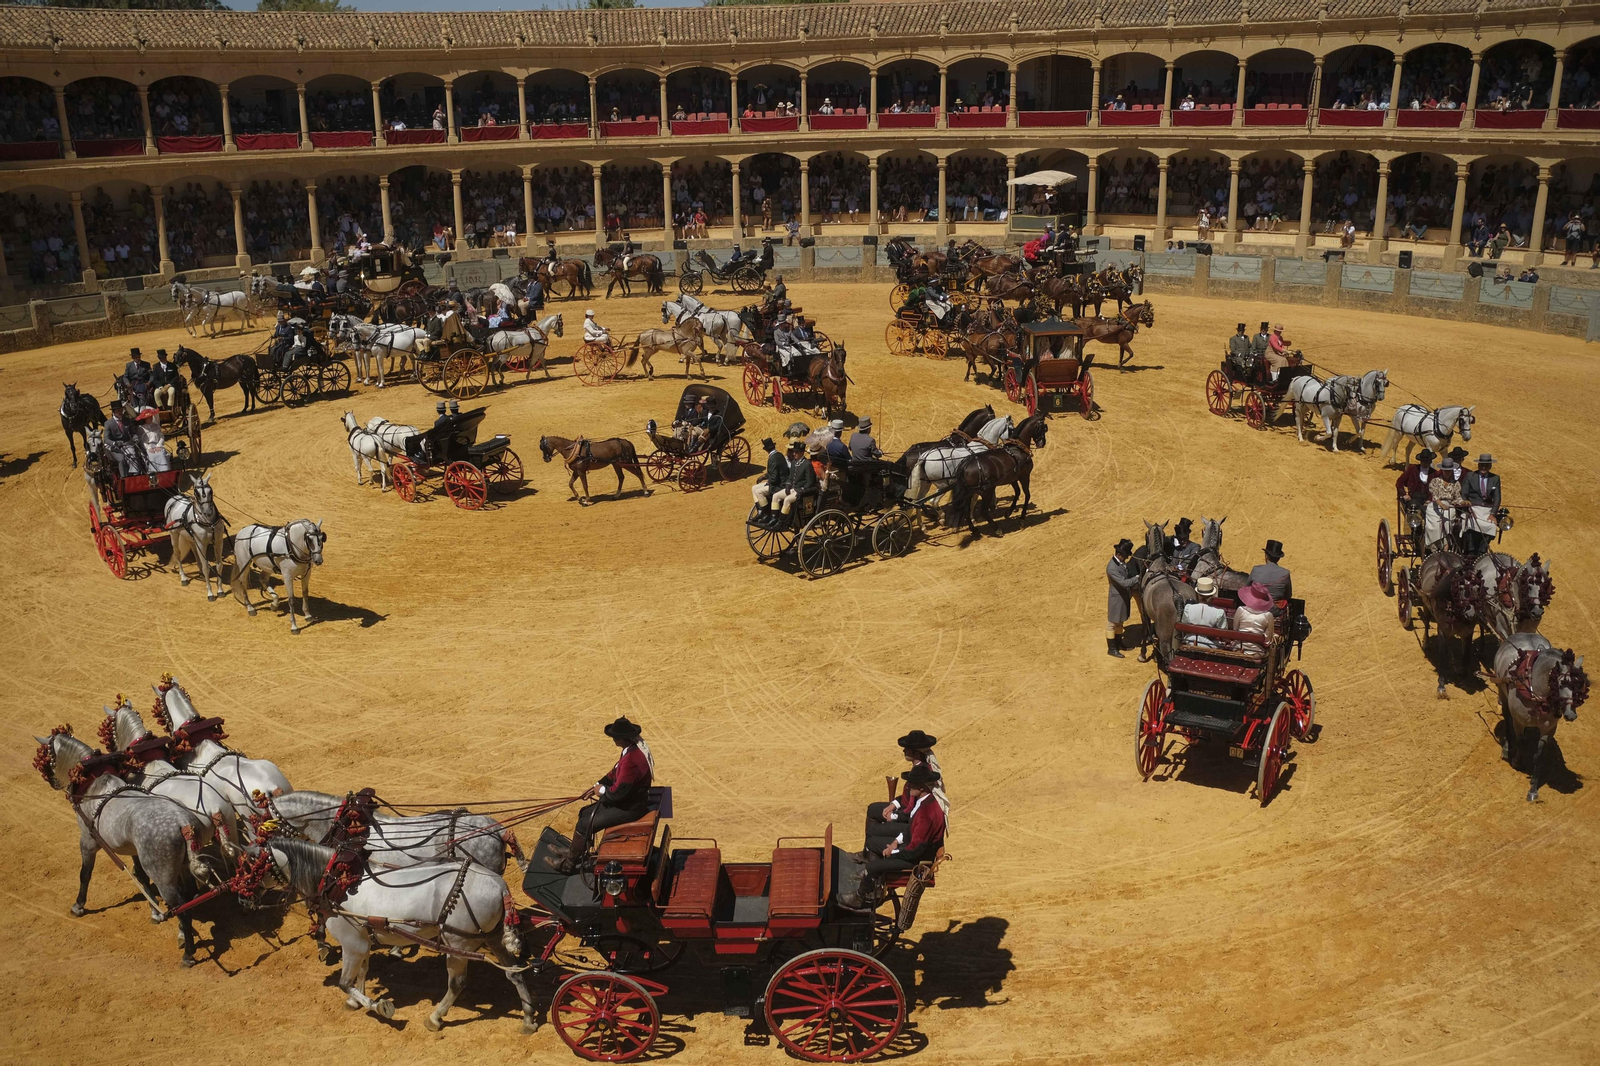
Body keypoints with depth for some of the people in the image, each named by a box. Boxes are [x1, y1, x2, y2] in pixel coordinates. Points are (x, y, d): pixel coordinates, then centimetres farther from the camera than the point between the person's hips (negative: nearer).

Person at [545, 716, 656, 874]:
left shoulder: (631, 759, -32)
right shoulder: (633, 747, -1)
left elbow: (618, 791, -29)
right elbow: (615, 772, 13)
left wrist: (602, 790, -9)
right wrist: (597, 786, 7)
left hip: (629, 808, -10)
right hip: (628, 798, 10)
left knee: (585, 824, -4)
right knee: (585, 813, 17)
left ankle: (568, 864, 13)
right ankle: (574, 850, 33)